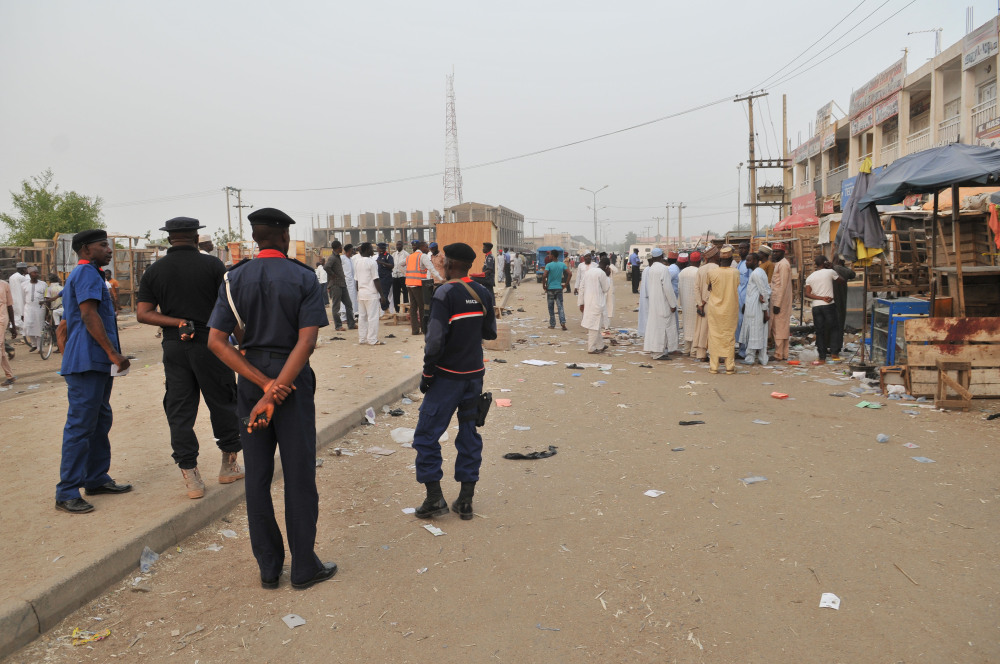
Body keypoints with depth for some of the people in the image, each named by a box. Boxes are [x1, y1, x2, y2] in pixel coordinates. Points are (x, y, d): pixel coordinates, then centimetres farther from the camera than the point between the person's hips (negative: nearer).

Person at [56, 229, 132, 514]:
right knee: (80, 425, -8)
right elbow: (89, 315, -20)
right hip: (87, 362, -11)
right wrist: (113, 352, -21)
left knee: (100, 421, 14)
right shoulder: (87, 273, -10)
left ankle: (96, 479, 22)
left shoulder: (86, 274, 23)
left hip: (97, 363, 11)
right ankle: (67, 493, -4)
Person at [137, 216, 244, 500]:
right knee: (223, 403, 12)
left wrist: (178, 322, -5)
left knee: (179, 410, 7)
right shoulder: (212, 264, -4)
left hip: (174, 347, 2)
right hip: (209, 343, -2)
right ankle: (229, 464, 23)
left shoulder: (154, 271, 4)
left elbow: (143, 313, -4)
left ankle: (191, 477, 8)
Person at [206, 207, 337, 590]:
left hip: (250, 380, 3)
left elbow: (216, 341, -7)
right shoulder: (304, 278, -7)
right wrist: (275, 394, -17)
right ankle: (304, 567, 15)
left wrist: (264, 384, -11)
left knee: (257, 476, 11)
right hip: (294, 378, -3)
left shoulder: (235, 279, 1)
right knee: (299, 475, 6)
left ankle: (268, 568, 21)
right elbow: (307, 342, -17)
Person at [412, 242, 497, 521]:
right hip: (475, 373, 6)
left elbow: (436, 340, -19)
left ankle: (435, 498, 4)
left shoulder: (445, 294, -14)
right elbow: (490, 333, 11)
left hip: (448, 376, -6)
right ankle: (466, 500, 15)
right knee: (469, 433, 12)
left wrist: (426, 374, -9)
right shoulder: (484, 294, 4)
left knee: (426, 435, 4)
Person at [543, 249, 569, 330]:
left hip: (550, 288, -3)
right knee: (560, 306, 5)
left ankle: (552, 325, 11)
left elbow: (544, 276, -21)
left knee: (551, 308, 7)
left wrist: (544, 285, -8)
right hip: (559, 288, 3)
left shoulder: (548, 265, -10)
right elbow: (569, 274, -4)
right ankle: (563, 322, -12)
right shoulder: (562, 264, 2)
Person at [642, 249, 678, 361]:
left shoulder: (650, 269, 6)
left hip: (653, 301, 8)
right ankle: (659, 353, 0)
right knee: (662, 325, -3)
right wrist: (673, 304, -13)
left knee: (655, 325, 13)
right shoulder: (663, 269, -17)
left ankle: (655, 350, 20)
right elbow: (667, 288, -19)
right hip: (663, 303, -8)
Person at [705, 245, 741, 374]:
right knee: (730, 337, 8)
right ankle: (730, 366, 11)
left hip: (715, 310, -1)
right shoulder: (735, 272, -8)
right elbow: (737, 286, 7)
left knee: (714, 336, 6)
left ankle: (713, 366, 7)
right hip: (731, 309, 1)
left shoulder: (712, 273, -11)